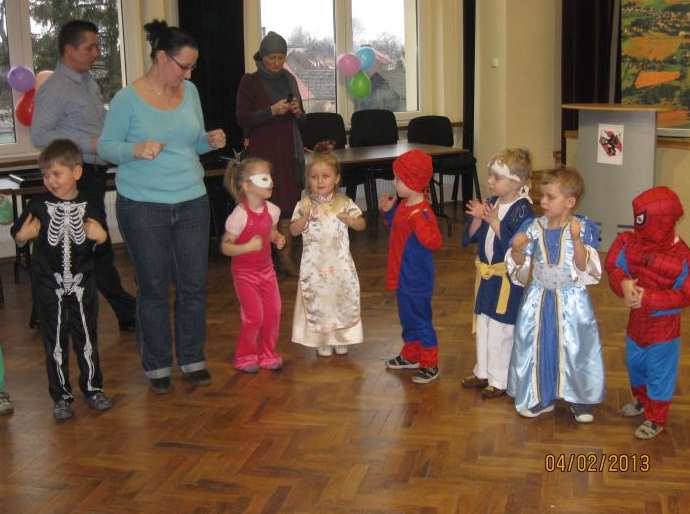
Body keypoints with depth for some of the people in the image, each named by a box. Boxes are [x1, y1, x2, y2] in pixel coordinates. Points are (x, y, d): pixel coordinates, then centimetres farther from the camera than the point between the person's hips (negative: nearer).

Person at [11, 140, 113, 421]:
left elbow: (98, 248, 6)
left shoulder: (90, 206, -4)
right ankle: (61, 396, 19)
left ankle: (92, 388, 26)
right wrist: (24, 235, -19)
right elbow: (18, 237, 3)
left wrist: (100, 237, -15)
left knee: (87, 338, 10)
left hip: (82, 284, 0)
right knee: (55, 342, 7)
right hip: (49, 286, 0)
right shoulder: (38, 205, -6)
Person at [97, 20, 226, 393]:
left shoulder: (190, 92, 5)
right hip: (143, 207, -4)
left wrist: (210, 141, -7)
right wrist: (136, 149, -25)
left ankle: (192, 359, 24)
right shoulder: (128, 99, -9)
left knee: (193, 284, 8)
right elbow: (106, 146, -6)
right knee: (154, 288, 6)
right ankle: (157, 366, 20)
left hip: (191, 201, 4)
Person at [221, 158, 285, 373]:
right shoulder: (239, 215, -23)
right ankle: (245, 356, 15)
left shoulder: (271, 210, -5)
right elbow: (225, 247, -19)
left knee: (273, 312, 5)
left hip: (266, 268, 6)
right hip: (244, 272, -6)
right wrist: (248, 247, -34)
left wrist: (278, 239, -7)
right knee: (254, 316, -6)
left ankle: (267, 354, 23)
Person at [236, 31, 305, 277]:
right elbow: (242, 119, -6)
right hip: (263, 152, -4)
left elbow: (301, 118, 20)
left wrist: (297, 111, -3)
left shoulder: (289, 79, 13)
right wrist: (272, 111, -17)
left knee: (289, 202, 2)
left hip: (290, 151, 4)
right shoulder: (250, 82, -1)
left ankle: (286, 257, 8)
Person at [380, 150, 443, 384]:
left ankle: (430, 364, 14)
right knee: (407, 317, 21)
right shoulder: (403, 205, 4)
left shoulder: (423, 212, -24)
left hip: (417, 279, -9)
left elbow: (434, 242, -32)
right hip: (403, 275, 9)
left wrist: (419, 221, -43)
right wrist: (388, 211, 10)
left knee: (420, 319, 2)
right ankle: (410, 356, 37)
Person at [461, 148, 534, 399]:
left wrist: (494, 222, -29)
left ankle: (499, 380, 17)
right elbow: (470, 237, 4)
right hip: (486, 274, 8)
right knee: (482, 326, 19)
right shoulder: (491, 203, 4)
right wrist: (478, 218, -13)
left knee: (501, 331, 3)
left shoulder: (522, 210, -17)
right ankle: (483, 372, 35)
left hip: (507, 279, -8)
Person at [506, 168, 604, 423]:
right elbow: (519, 266, 1)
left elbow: (584, 266, -17)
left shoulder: (582, 228, -11)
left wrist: (576, 239, -29)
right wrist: (517, 248, -19)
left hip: (571, 299, -3)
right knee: (537, 346, 9)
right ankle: (540, 397, 27)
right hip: (539, 297, 3)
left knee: (575, 347, 5)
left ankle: (580, 399, 24)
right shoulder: (533, 227, -3)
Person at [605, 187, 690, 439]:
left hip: (663, 326, -6)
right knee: (635, 364, 25)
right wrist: (623, 284, -26)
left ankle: (656, 419, 26)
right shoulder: (632, 242, -10)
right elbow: (615, 267, -4)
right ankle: (641, 400, 50)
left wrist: (649, 298, -29)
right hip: (637, 320, 6)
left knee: (659, 372, 9)